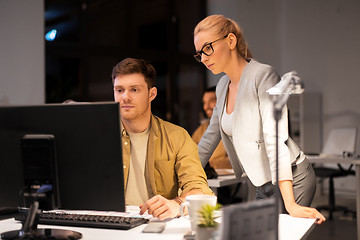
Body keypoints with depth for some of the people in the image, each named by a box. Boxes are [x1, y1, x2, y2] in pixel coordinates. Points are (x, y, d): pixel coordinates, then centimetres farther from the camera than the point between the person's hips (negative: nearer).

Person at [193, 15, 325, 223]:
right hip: (264, 187, 7)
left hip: (292, 180, -7)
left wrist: (290, 204, -31)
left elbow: (275, 139, -25)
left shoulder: (263, 76, -15)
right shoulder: (223, 86, 8)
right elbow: (210, 138, 17)